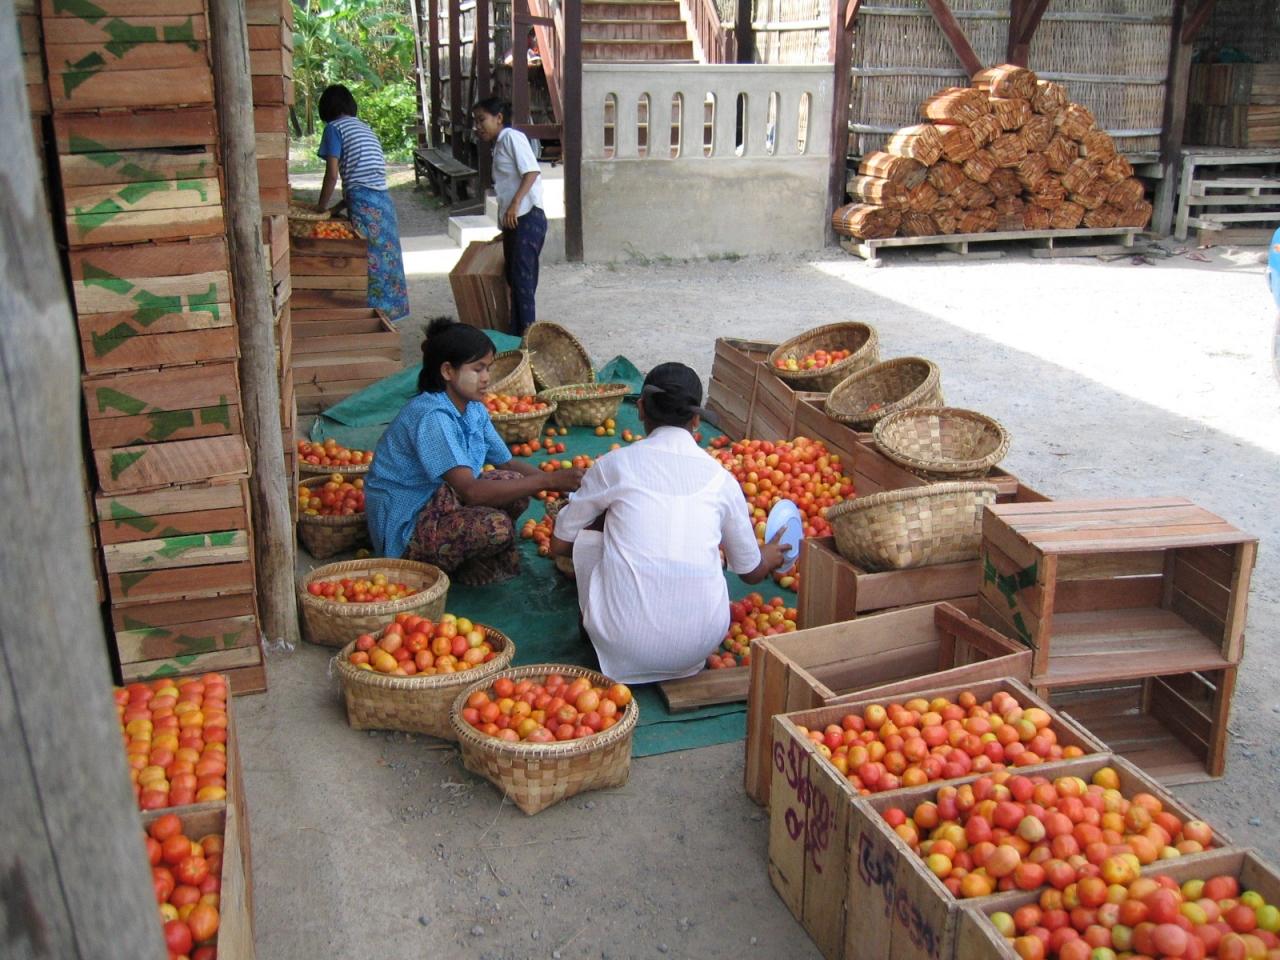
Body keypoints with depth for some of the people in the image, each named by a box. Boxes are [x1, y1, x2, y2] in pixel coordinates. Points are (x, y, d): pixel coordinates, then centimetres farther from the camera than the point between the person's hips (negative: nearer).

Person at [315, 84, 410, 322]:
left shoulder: (334, 128, -1)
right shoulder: (364, 127, 21)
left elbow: (332, 175, -7)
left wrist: (322, 206, 5)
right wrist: (344, 202, 24)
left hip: (363, 202, -7)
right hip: (384, 198, 7)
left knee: (368, 261, -3)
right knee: (386, 257, 12)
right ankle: (390, 310, 18)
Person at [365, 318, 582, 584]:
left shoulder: (474, 409, 3)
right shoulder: (431, 417, -26)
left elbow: (507, 464, 9)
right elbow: (471, 491, -34)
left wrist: (559, 482, -8)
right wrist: (547, 480, -34)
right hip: (404, 533, -9)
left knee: (516, 485, -6)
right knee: (496, 527, -29)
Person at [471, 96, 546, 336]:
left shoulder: (512, 137, -4)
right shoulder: (499, 145, 23)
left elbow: (532, 171, -17)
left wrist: (515, 204, -27)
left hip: (527, 218, -10)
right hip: (512, 222, 10)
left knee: (522, 278, -16)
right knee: (514, 279, 10)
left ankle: (528, 330, -17)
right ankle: (517, 334, 15)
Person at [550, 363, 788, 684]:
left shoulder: (616, 464, 1)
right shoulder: (720, 477, 6)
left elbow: (559, 544, 12)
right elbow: (752, 571, 20)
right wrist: (772, 554, 44)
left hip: (625, 646, -1)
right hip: (701, 644, 1)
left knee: (586, 537, 20)